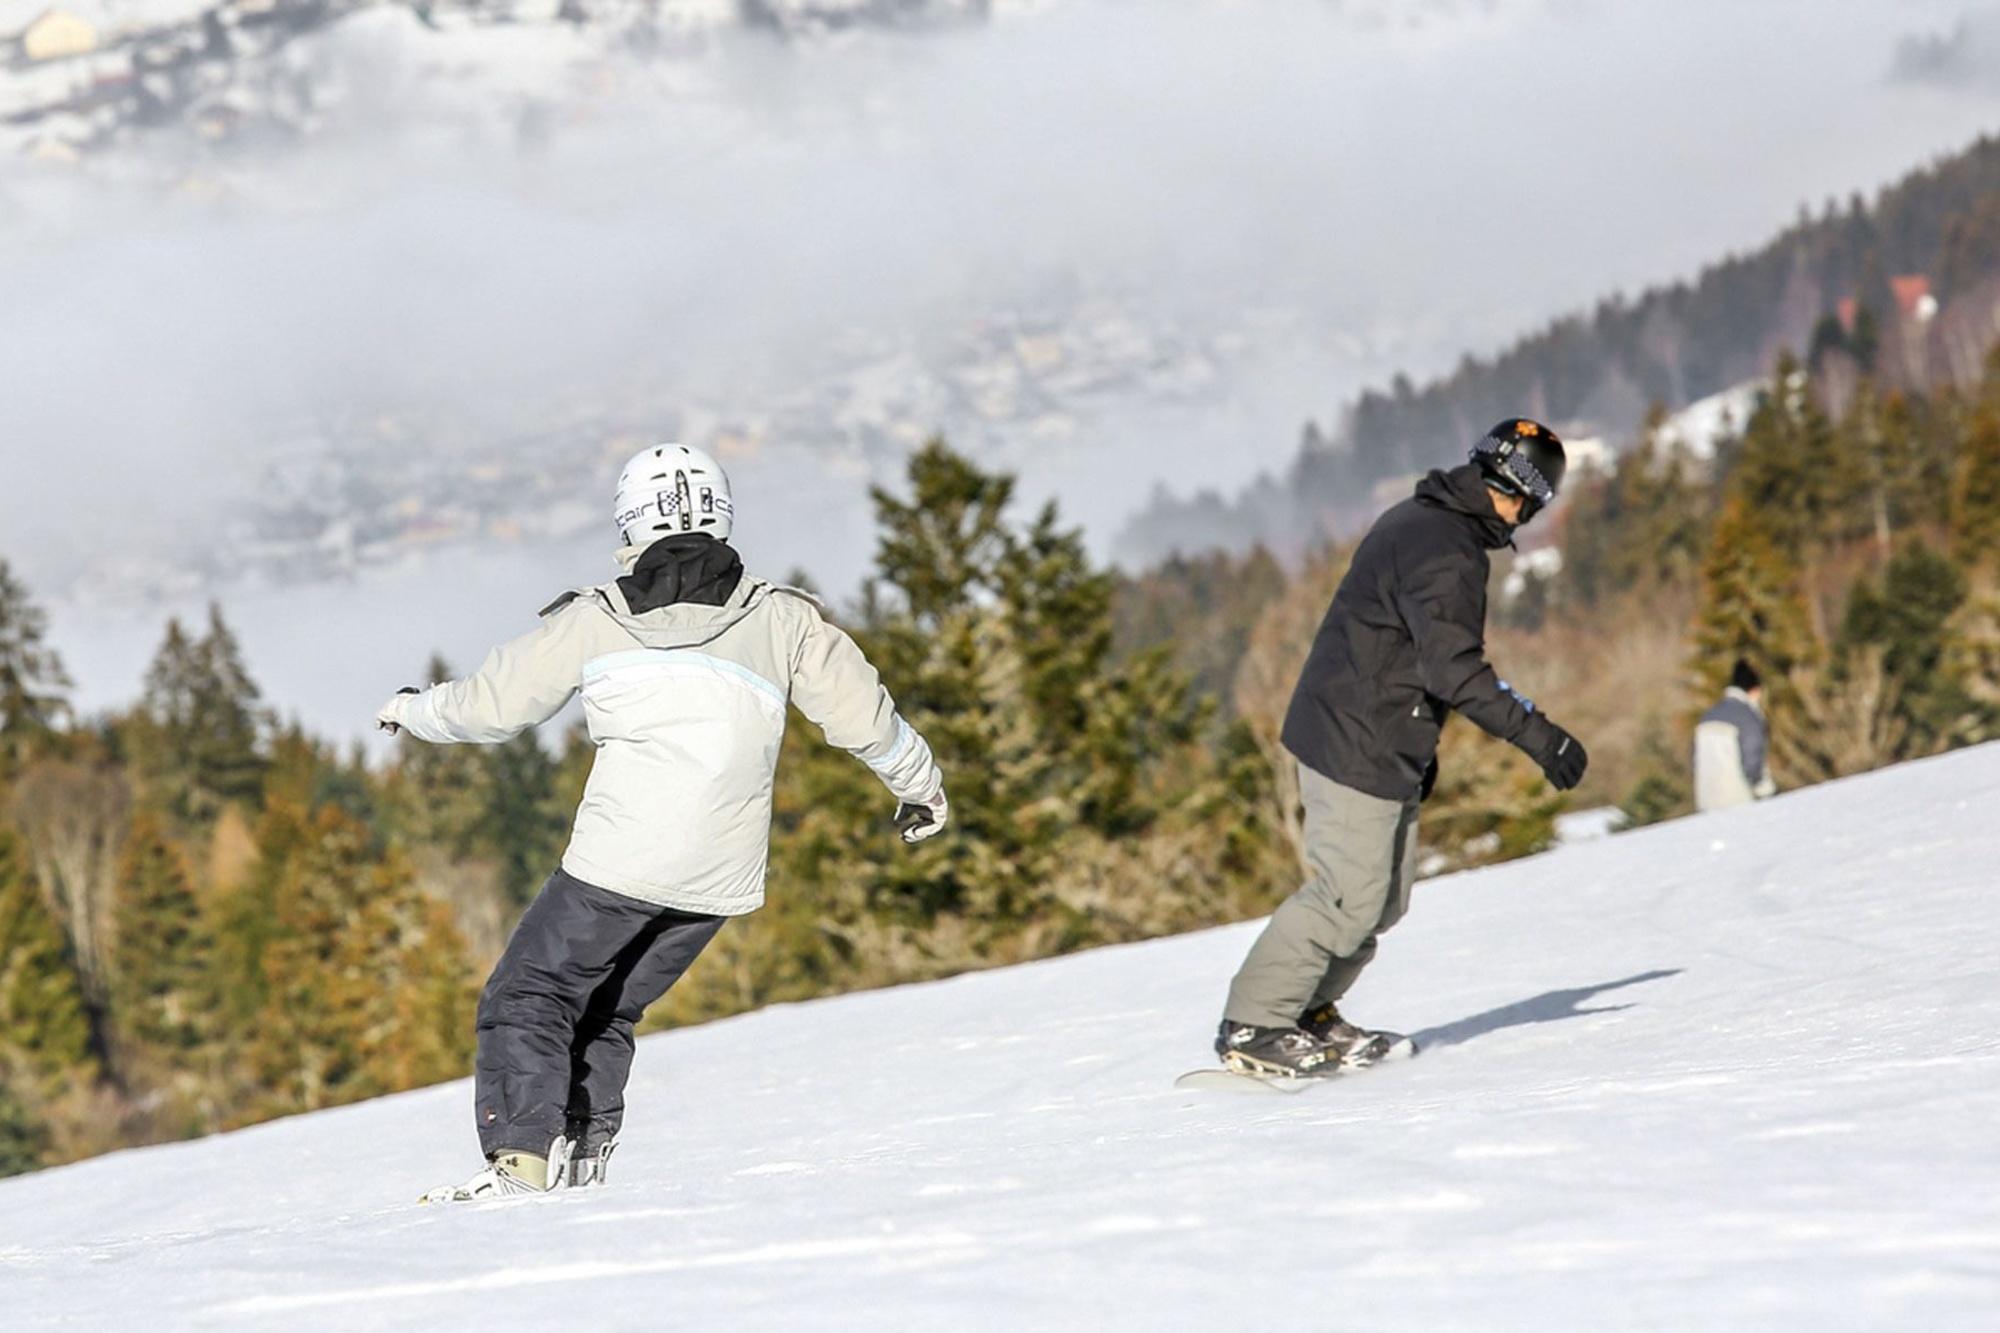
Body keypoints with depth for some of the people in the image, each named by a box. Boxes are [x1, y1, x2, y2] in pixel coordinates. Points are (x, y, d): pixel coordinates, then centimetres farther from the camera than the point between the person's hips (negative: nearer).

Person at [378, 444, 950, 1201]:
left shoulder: (596, 621, 5)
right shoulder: (781, 620, 9)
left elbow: (491, 702, 10)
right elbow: (862, 713, 13)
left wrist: (412, 711, 30)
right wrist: (921, 788, 31)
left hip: (619, 861, -3)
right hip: (723, 876, 4)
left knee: (528, 997, 7)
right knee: (608, 1009, 20)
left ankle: (521, 1157, -9)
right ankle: (583, 1153, 6)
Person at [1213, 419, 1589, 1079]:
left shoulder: (1419, 522, 13)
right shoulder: (1445, 552, -20)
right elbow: (1455, 668, -28)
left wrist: (1419, 742, 30)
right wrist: (1538, 736, -27)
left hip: (1379, 745, 11)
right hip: (1355, 748, -11)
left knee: (1386, 894, 14)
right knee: (1349, 897, -9)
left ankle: (1309, 1014, 22)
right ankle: (1250, 1027, -5)